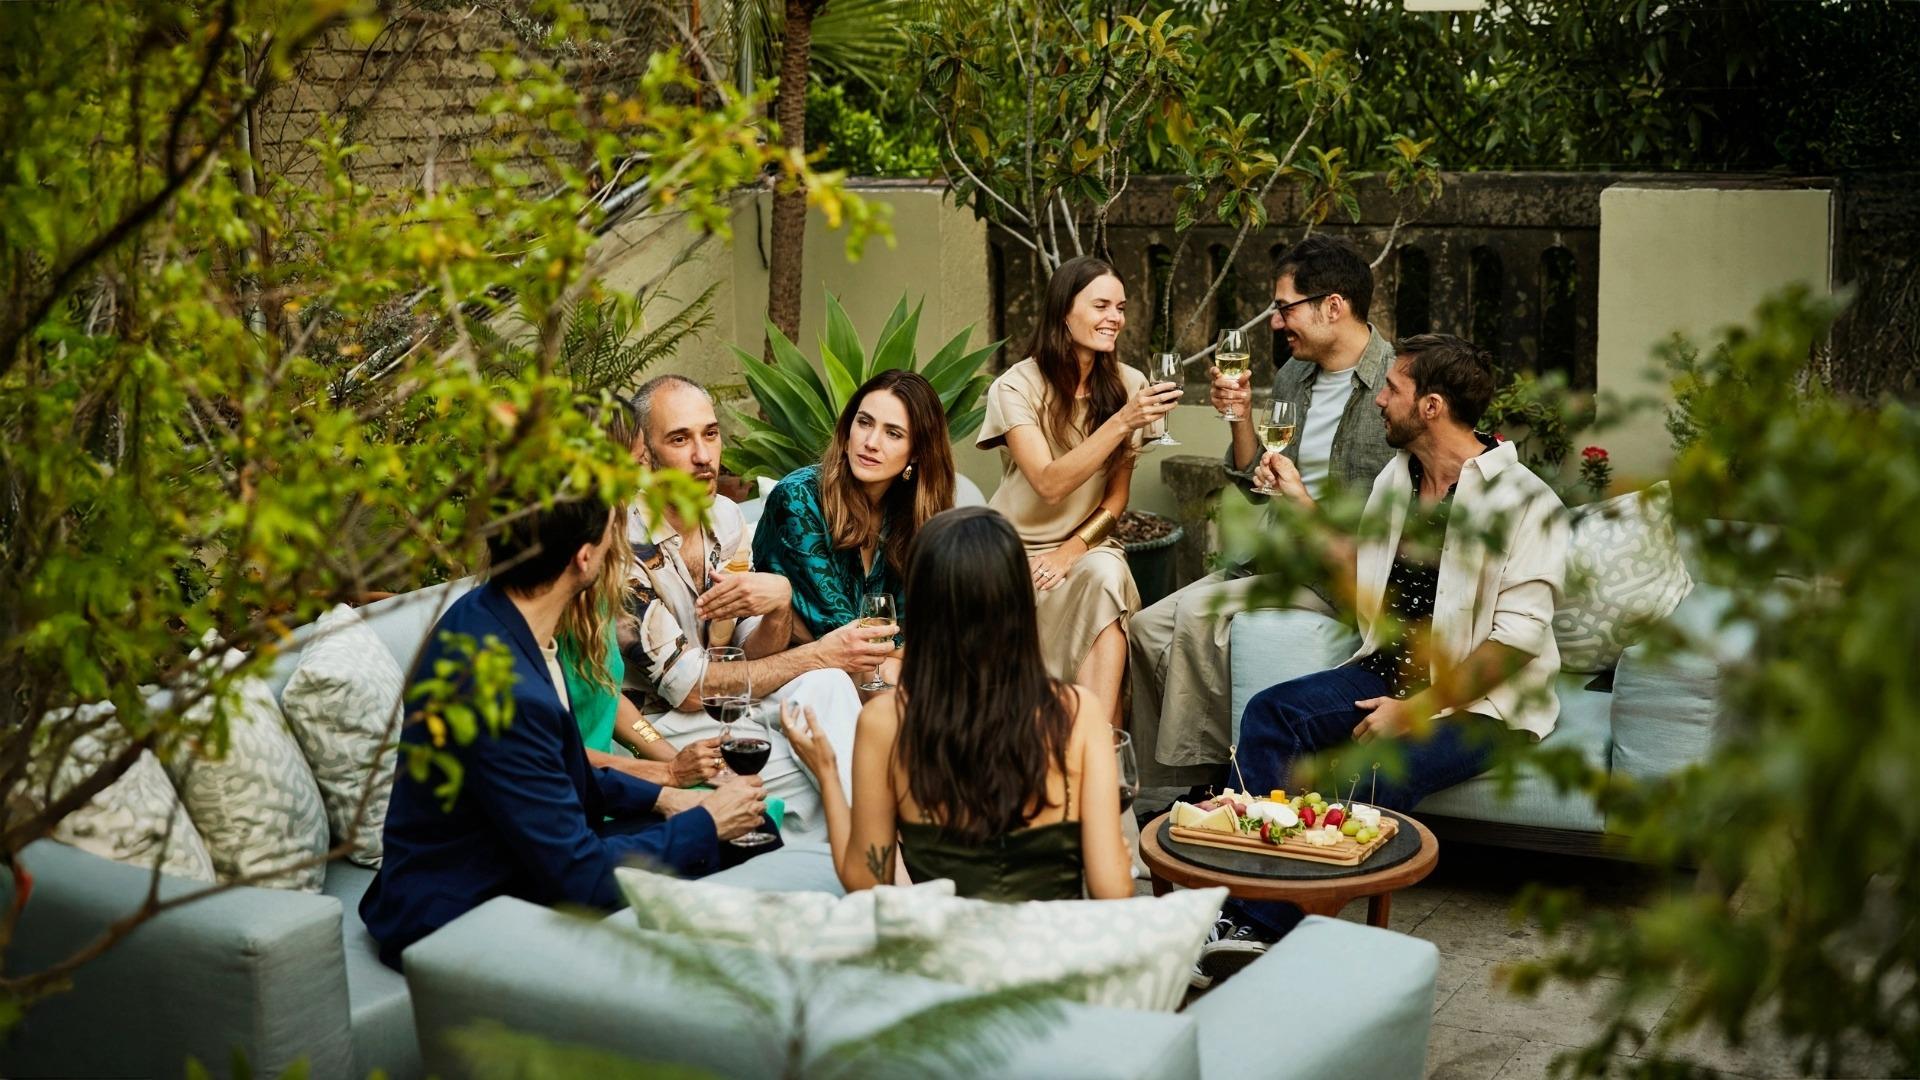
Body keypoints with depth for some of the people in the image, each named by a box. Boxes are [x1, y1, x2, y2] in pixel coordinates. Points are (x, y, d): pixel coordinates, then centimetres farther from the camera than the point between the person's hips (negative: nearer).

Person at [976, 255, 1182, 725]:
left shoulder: (1127, 385, 0)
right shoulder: (1017, 386, -11)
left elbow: (1117, 495, 5)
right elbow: (1050, 484, -23)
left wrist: (1074, 548, -12)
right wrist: (1121, 422, -31)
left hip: (1087, 544, 2)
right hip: (1016, 546, -2)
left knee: (1107, 575, -32)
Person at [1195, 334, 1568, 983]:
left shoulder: (1521, 499, -12)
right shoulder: (1396, 478, 12)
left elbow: (1516, 642, -19)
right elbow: (1361, 584, 19)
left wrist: (1416, 710, -21)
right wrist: (1301, 501, 13)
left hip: (1482, 703, -7)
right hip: (1387, 673, 7)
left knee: (1382, 769, -34)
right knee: (1270, 715, -18)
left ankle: (1270, 927, -23)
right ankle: (1251, 922, -24)